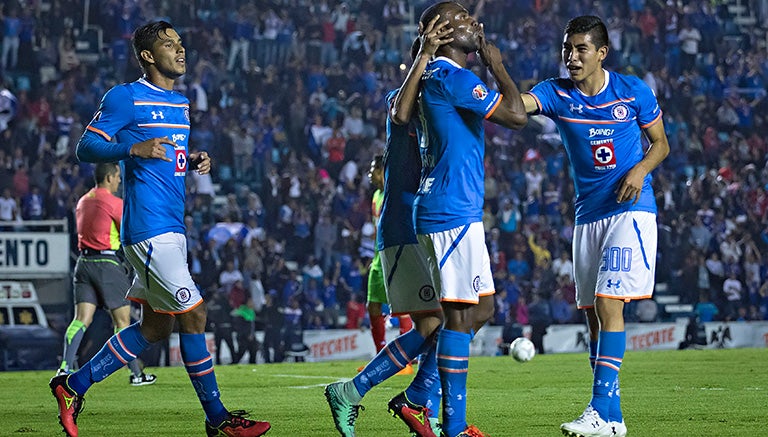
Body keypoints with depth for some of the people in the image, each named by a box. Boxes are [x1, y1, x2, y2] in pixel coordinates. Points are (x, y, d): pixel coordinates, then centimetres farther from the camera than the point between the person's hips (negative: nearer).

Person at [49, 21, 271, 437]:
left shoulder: (180, 104, 19)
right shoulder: (125, 97, -6)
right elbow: (86, 148, -8)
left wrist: (193, 161, 9)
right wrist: (135, 148, -24)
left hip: (172, 228, 10)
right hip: (149, 227, -9)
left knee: (155, 327, 11)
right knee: (193, 315, -10)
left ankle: (73, 386, 21)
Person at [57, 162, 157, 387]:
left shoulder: (83, 201, 13)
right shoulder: (114, 203, -10)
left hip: (84, 260, 6)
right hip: (107, 263, -6)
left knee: (81, 319, 0)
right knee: (122, 320, 2)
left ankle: (65, 368, -15)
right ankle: (136, 374, 8)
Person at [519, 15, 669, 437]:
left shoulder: (634, 91, -4)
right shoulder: (557, 94, -1)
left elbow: (660, 143, 8)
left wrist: (640, 170, -13)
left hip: (631, 209, -4)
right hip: (588, 215, 4)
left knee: (608, 303, -17)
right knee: (593, 315, 5)